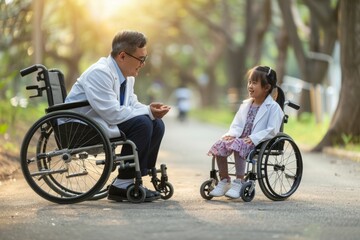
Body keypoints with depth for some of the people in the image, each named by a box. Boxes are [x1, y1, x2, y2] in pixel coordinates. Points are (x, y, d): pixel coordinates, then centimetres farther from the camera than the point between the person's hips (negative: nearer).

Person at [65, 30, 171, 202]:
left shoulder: (127, 75, 8)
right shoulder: (100, 73, -22)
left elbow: (132, 105, 11)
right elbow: (113, 113, -28)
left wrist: (150, 110, -11)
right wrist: (148, 112, -22)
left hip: (105, 122, 10)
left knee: (157, 124, -1)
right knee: (142, 124, -25)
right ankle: (122, 184, -18)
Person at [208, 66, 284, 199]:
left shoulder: (273, 107, -3)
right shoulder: (245, 105, 20)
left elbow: (272, 130, -12)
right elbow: (237, 125, 18)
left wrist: (253, 138, -22)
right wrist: (231, 134, -6)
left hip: (258, 142, -7)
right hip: (241, 139, 7)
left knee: (238, 145, -36)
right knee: (219, 145, -19)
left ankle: (239, 181, -29)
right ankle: (224, 181, -8)